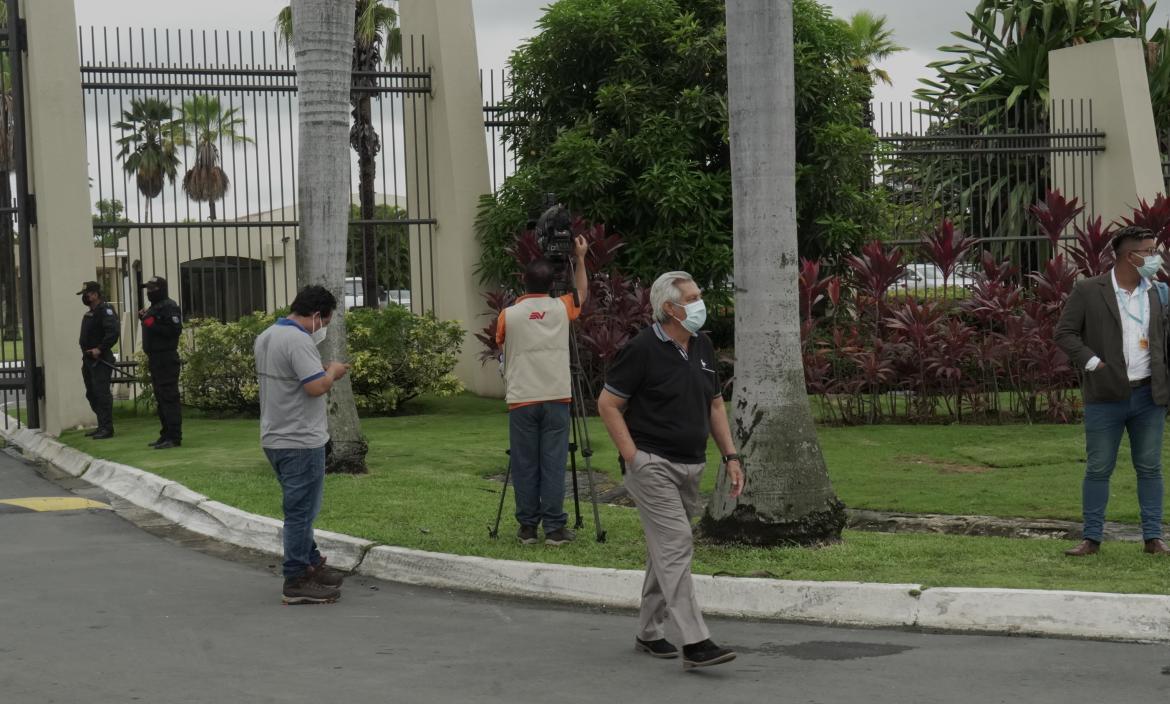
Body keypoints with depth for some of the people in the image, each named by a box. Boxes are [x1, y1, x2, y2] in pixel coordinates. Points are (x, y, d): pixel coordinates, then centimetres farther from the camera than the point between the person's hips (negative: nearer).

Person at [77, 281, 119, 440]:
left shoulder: (105, 310, -12)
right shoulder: (90, 313, 19)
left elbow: (113, 332, -25)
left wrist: (100, 349, -25)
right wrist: (86, 350, 15)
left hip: (100, 361, -10)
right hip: (89, 360, 10)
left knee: (101, 393, -11)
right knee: (92, 394, 14)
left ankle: (107, 428, -9)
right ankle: (102, 426, 21)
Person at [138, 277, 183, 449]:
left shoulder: (169, 307, -11)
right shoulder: (153, 307, 21)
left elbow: (175, 330, -22)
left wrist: (153, 325, -22)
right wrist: (143, 318, 12)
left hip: (166, 359, -11)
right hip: (155, 358, 11)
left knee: (169, 397, -11)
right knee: (160, 398, 13)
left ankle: (174, 437, -11)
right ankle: (166, 435, 19)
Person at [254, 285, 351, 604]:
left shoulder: (266, 337, 11)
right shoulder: (299, 341, -20)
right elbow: (316, 386, -26)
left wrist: (322, 370, 15)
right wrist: (332, 372, -7)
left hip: (275, 439, 10)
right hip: (301, 441, -10)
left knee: (300, 508, 21)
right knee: (301, 511, -3)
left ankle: (311, 563, 32)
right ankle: (296, 583, 2)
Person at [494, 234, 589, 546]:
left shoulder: (508, 314, -1)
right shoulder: (561, 309, 2)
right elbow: (582, 295, 24)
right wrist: (580, 259, 30)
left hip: (521, 400, 0)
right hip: (556, 398, 0)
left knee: (525, 466, 5)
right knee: (553, 464, 1)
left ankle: (527, 527, 9)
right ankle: (554, 527, 1)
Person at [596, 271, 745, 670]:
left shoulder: (702, 347, 10)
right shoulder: (643, 349, -13)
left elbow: (715, 404, 18)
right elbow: (608, 404, -10)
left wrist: (731, 456, 10)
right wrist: (634, 458, -14)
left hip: (690, 468, 8)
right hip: (653, 465, -8)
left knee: (667, 550, 14)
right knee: (676, 546, -15)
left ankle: (649, 633, 25)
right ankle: (695, 643, -18)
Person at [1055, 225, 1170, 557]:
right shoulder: (1088, 291, -4)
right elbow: (1065, 332, -3)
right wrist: (1092, 362, -13)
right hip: (1106, 396, -3)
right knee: (1098, 469, 3)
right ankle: (1091, 539, 11)